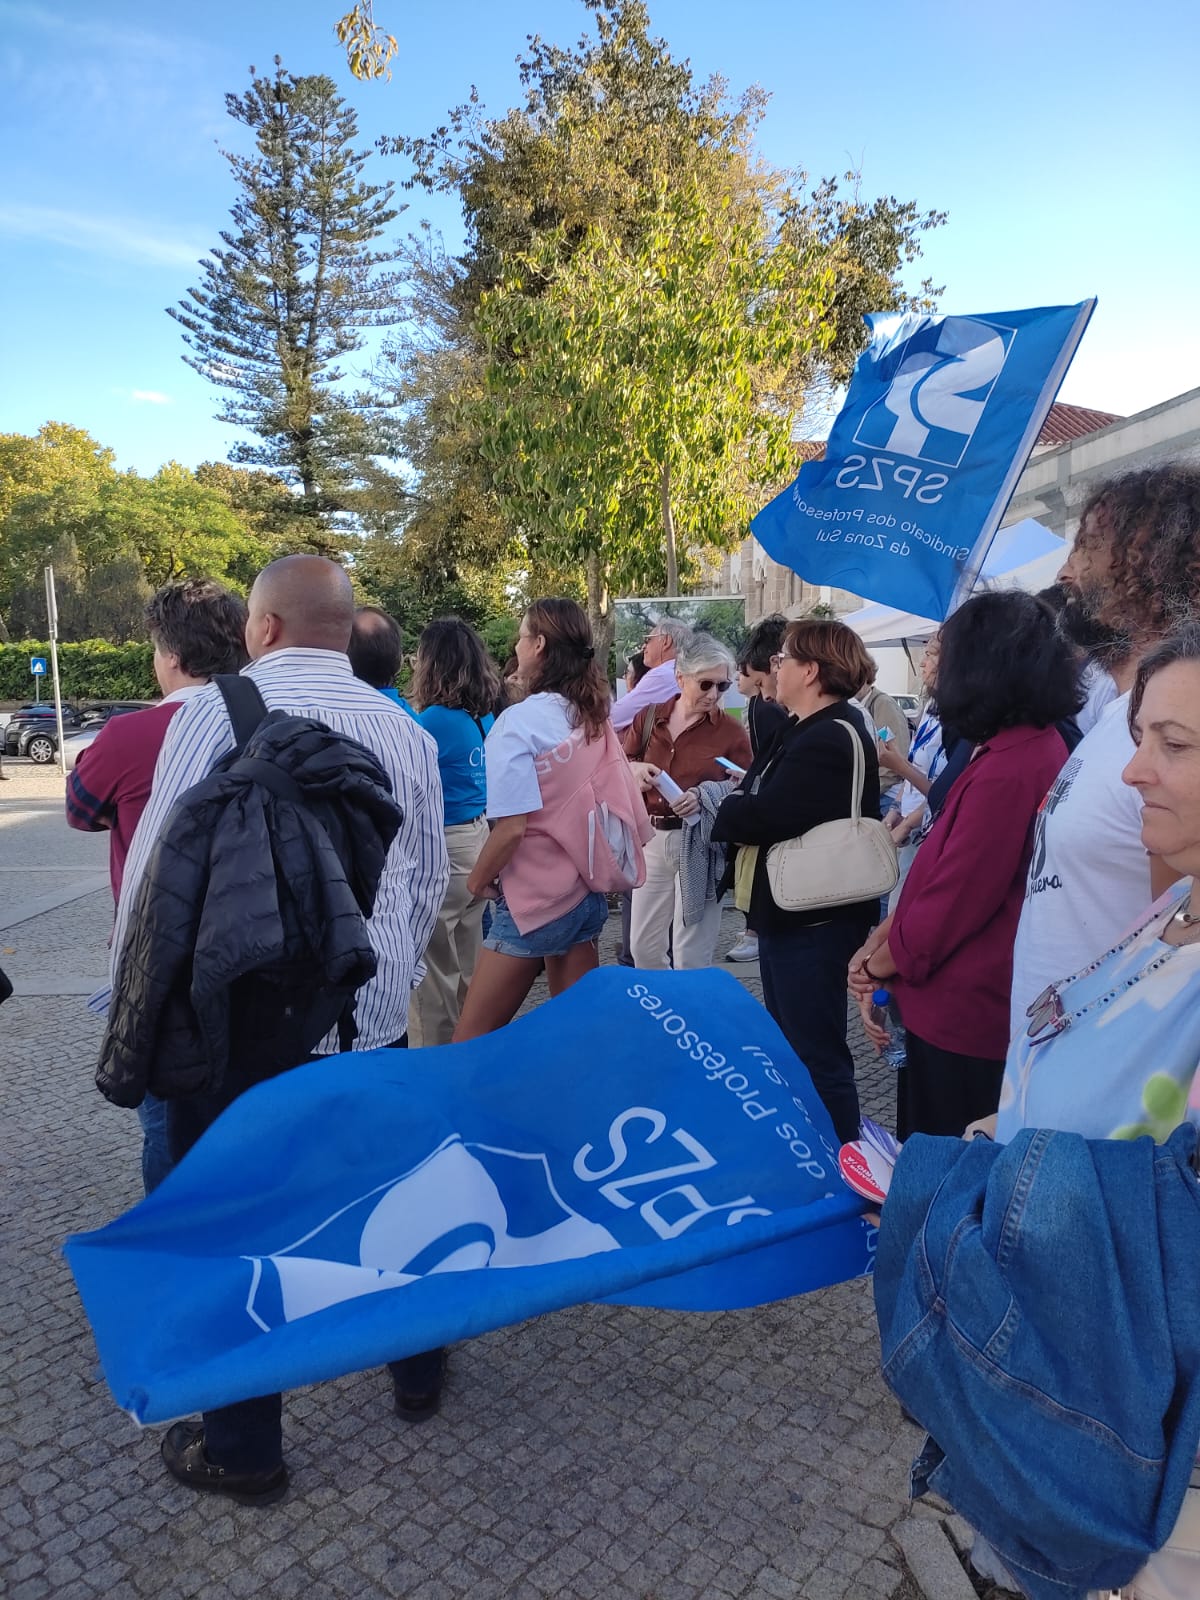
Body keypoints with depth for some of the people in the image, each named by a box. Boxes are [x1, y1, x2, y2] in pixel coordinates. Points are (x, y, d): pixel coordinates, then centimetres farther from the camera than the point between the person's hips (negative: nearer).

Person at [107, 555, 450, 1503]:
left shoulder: (217, 712, -11)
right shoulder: (404, 730, 3)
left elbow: (157, 864, -9)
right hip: (373, 1014, 5)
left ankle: (242, 1450, 27)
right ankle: (418, 1372, 40)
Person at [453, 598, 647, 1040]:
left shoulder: (520, 720, -16)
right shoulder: (594, 717, 5)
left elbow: (511, 826, -19)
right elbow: (620, 802, 7)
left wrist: (478, 880, -3)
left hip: (535, 898, -7)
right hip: (586, 890, 8)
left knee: (472, 1040, 4)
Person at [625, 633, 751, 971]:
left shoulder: (731, 731, -5)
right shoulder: (650, 715, 5)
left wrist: (704, 797, -21)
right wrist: (636, 769, -11)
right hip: (652, 838, 4)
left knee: (690, 957, 0)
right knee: (644, 947, 12)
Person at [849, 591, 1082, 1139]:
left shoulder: (1007, 772, -26)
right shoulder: (1037, 745, 7)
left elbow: (953, 901, -22)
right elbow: (947, 869, 10)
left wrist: (877, 964, -5)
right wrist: (880, 938, 4)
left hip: (962, 1012, -9)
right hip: (975, 1006, 9)